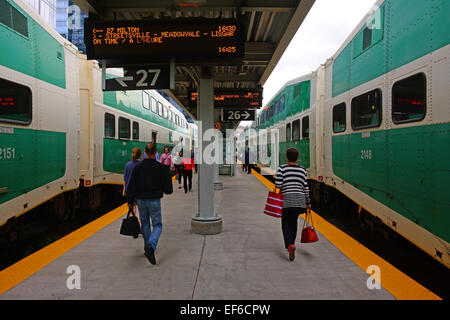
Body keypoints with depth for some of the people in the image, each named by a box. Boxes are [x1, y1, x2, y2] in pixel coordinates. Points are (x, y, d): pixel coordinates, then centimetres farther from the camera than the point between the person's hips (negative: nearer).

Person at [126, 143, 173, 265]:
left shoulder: (138, 167, -4)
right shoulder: (161, 168, -9)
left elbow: (131, 185, -2)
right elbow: (168, 188, -6)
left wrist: (130, 200, 7)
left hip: (141, 200, 3)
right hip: (154, 200, -3)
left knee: (145, 224, 19)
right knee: (157, 225, 5)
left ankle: (148, 249, 26)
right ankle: (151, 246, -20)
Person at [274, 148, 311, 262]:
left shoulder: (282, 169, -5)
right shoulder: (302, 170, 5)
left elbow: (278, 185, -10)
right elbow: (305, 187, 6)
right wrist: (308, 202, 14)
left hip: (287, 199, -3)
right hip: (300, 200, 3)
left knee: (286, 224, 4)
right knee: (294, 222, 20)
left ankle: (290, 245, -18)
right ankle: (290, 245, 32)